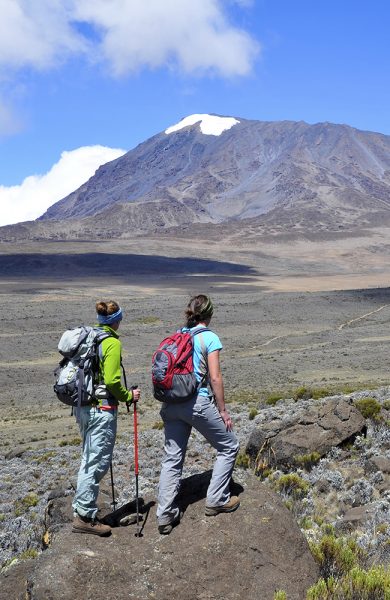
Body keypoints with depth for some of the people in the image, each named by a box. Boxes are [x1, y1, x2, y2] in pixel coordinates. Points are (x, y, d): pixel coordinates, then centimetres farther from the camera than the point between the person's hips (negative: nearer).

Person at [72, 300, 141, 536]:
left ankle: (81, 509, 29)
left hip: (83, 407, 9)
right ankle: (85, 517, 8)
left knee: (88, 460, 20)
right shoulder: (112, 343, -14)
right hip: (102, 409, -9)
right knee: (98, 462, 1)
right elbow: (112, 381, -20)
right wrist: (129, 396, -4)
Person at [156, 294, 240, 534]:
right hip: (197, 403, -6)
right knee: (229, 447, 15)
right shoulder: (210, 338, -7)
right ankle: (216, 500, 19)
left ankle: (166, 516, 12)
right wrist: (223, 410, -3)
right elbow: (215, 378, -11)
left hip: (171, 404, 6)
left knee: (172, 458, 12)